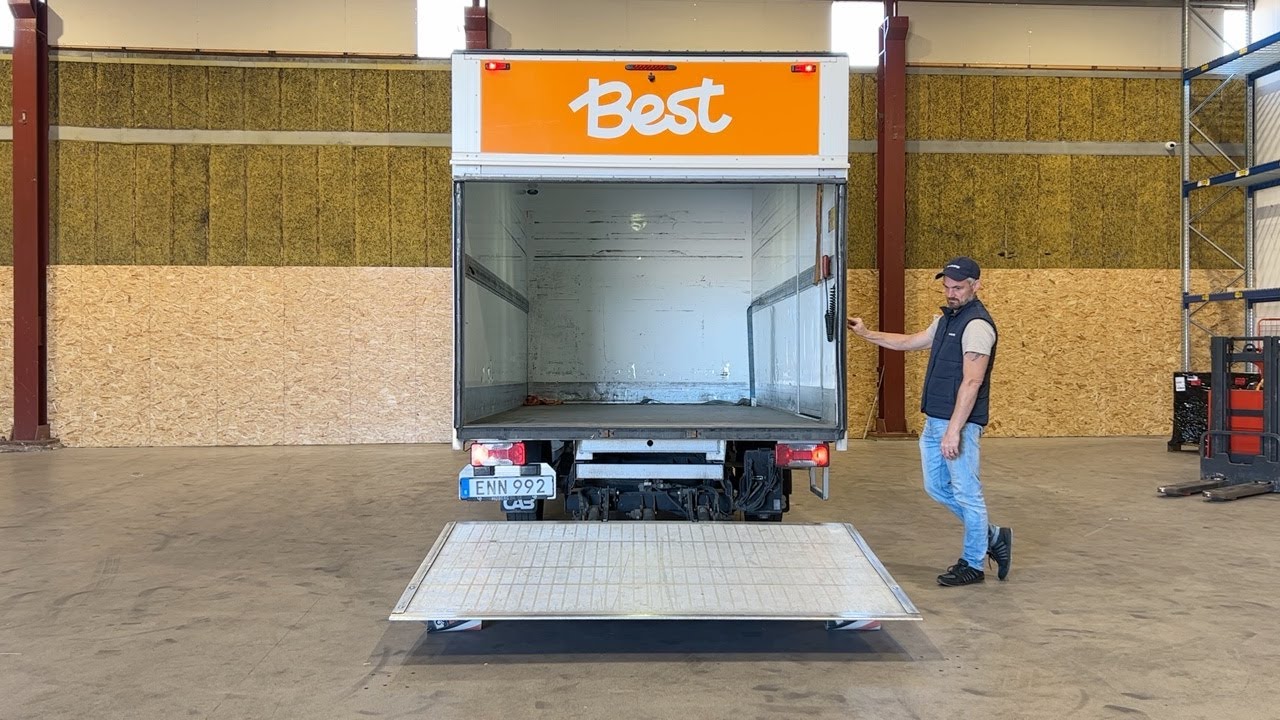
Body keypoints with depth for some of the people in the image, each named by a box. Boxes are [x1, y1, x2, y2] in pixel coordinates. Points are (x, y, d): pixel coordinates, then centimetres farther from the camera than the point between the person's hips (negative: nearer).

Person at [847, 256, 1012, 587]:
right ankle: (992, 536, 30)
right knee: (937, 487, 17)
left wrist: (954, 430, -25)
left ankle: (973, 565, 16)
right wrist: (867, 334, 27)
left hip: (959, 423, -10)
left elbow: (971, 382, -22)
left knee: (966, 492, 2)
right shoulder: (946, 319, 15)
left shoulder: (977, 325, -15)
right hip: (934, 422, 10)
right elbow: (910, 342, 30)